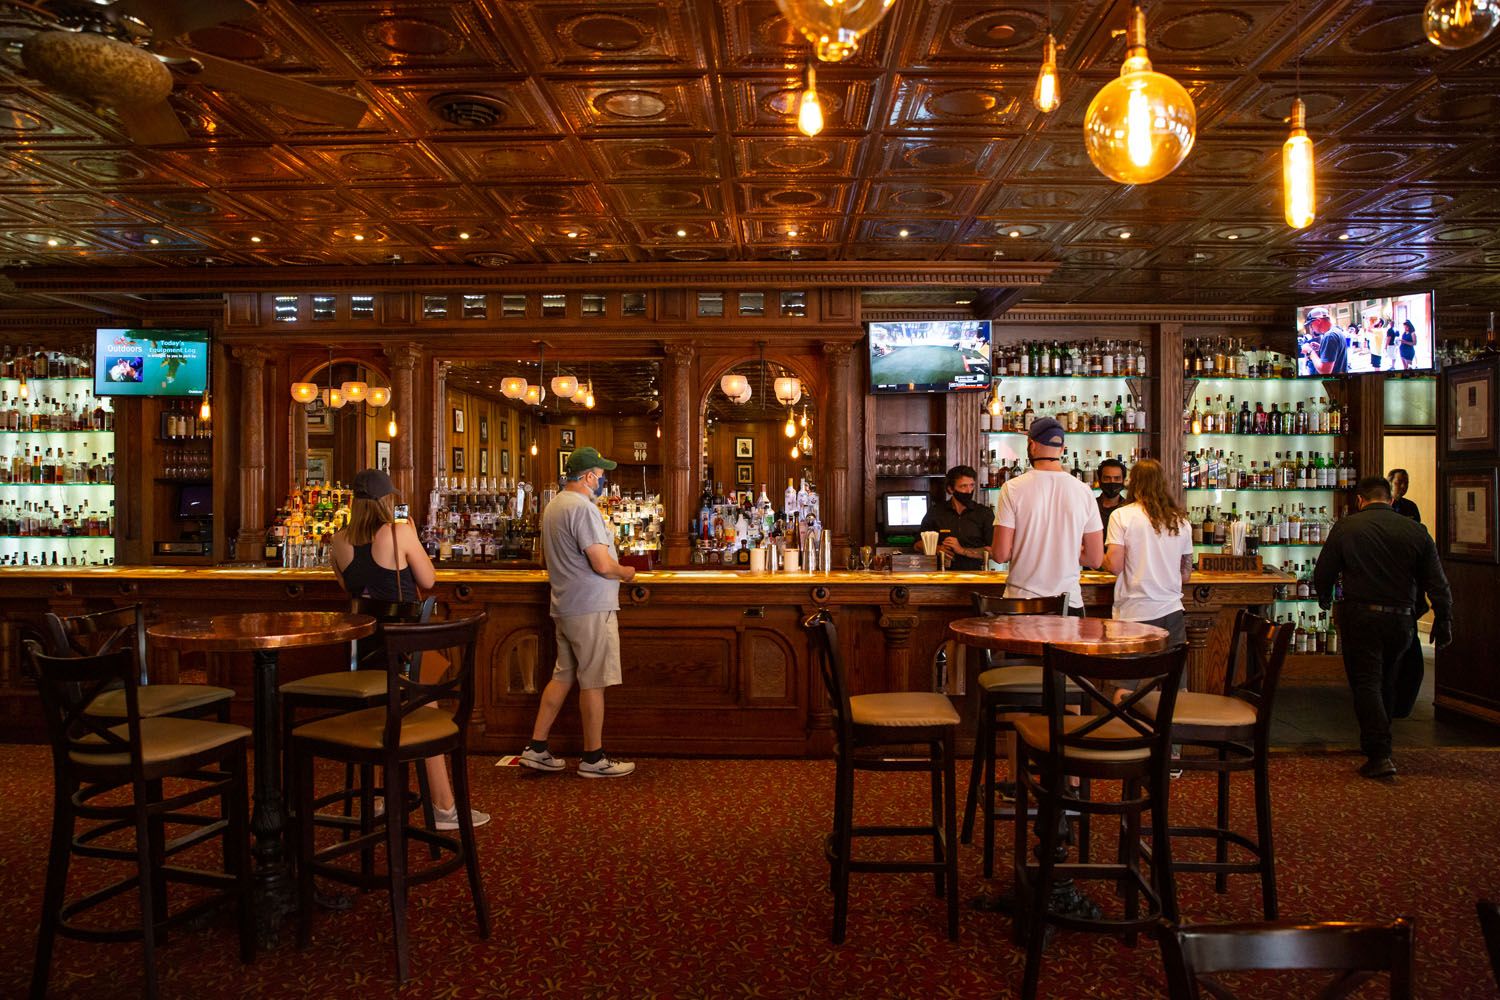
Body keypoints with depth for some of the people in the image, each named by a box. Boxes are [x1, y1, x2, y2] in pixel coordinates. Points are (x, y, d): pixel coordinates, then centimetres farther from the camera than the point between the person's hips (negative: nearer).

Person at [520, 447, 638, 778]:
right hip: (591, 607, -9)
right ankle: (593, 759, 8)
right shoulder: (583, 508, -18)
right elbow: (602, 564, -24)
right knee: (593, 683, 0)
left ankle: (536, 748, 17)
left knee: (562, 677, 15)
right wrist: (626, 573, -3)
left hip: (564, 606, 10)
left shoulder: (553, 506, 13)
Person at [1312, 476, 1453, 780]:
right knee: (1386, 682, 20)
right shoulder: (1416, 531, 2)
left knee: (1366, 683, -1)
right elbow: (1437, 583, 2)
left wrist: (1325, 599, 19)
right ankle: (1379, 741, 34)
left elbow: (1322, 574, -1)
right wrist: (1443, 621, 10)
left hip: (1361, 617, -4)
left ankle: (1379, 755, -10)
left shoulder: (1345, 528, -6)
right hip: (1401, 618, 4)